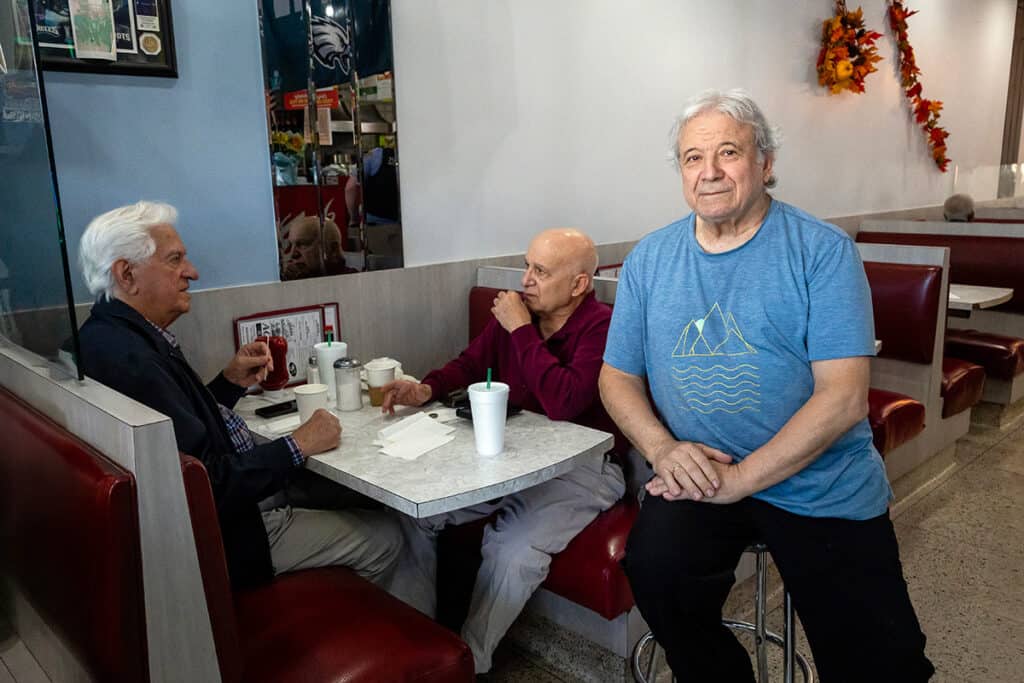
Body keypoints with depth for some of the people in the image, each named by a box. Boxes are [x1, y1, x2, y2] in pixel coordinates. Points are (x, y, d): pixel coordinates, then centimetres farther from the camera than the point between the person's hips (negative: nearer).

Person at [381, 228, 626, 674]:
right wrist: (428, 389, -8)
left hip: (579, 466, -6)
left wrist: (521, 330, -22)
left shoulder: (602, 326, -18)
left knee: (512, 553, -30)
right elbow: (470, 364, 13)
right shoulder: (515, 311, 2)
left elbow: (564, 402, -31)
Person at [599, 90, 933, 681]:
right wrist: (662, 448, -13)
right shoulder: (649, 260, 4)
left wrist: (738, 478, -20)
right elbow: (618, 378, 7)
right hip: (696, 475, 2)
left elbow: (844, 397, -14)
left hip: (823, 488, -1)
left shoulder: (824, 251, -7)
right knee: (654, 568, -25)